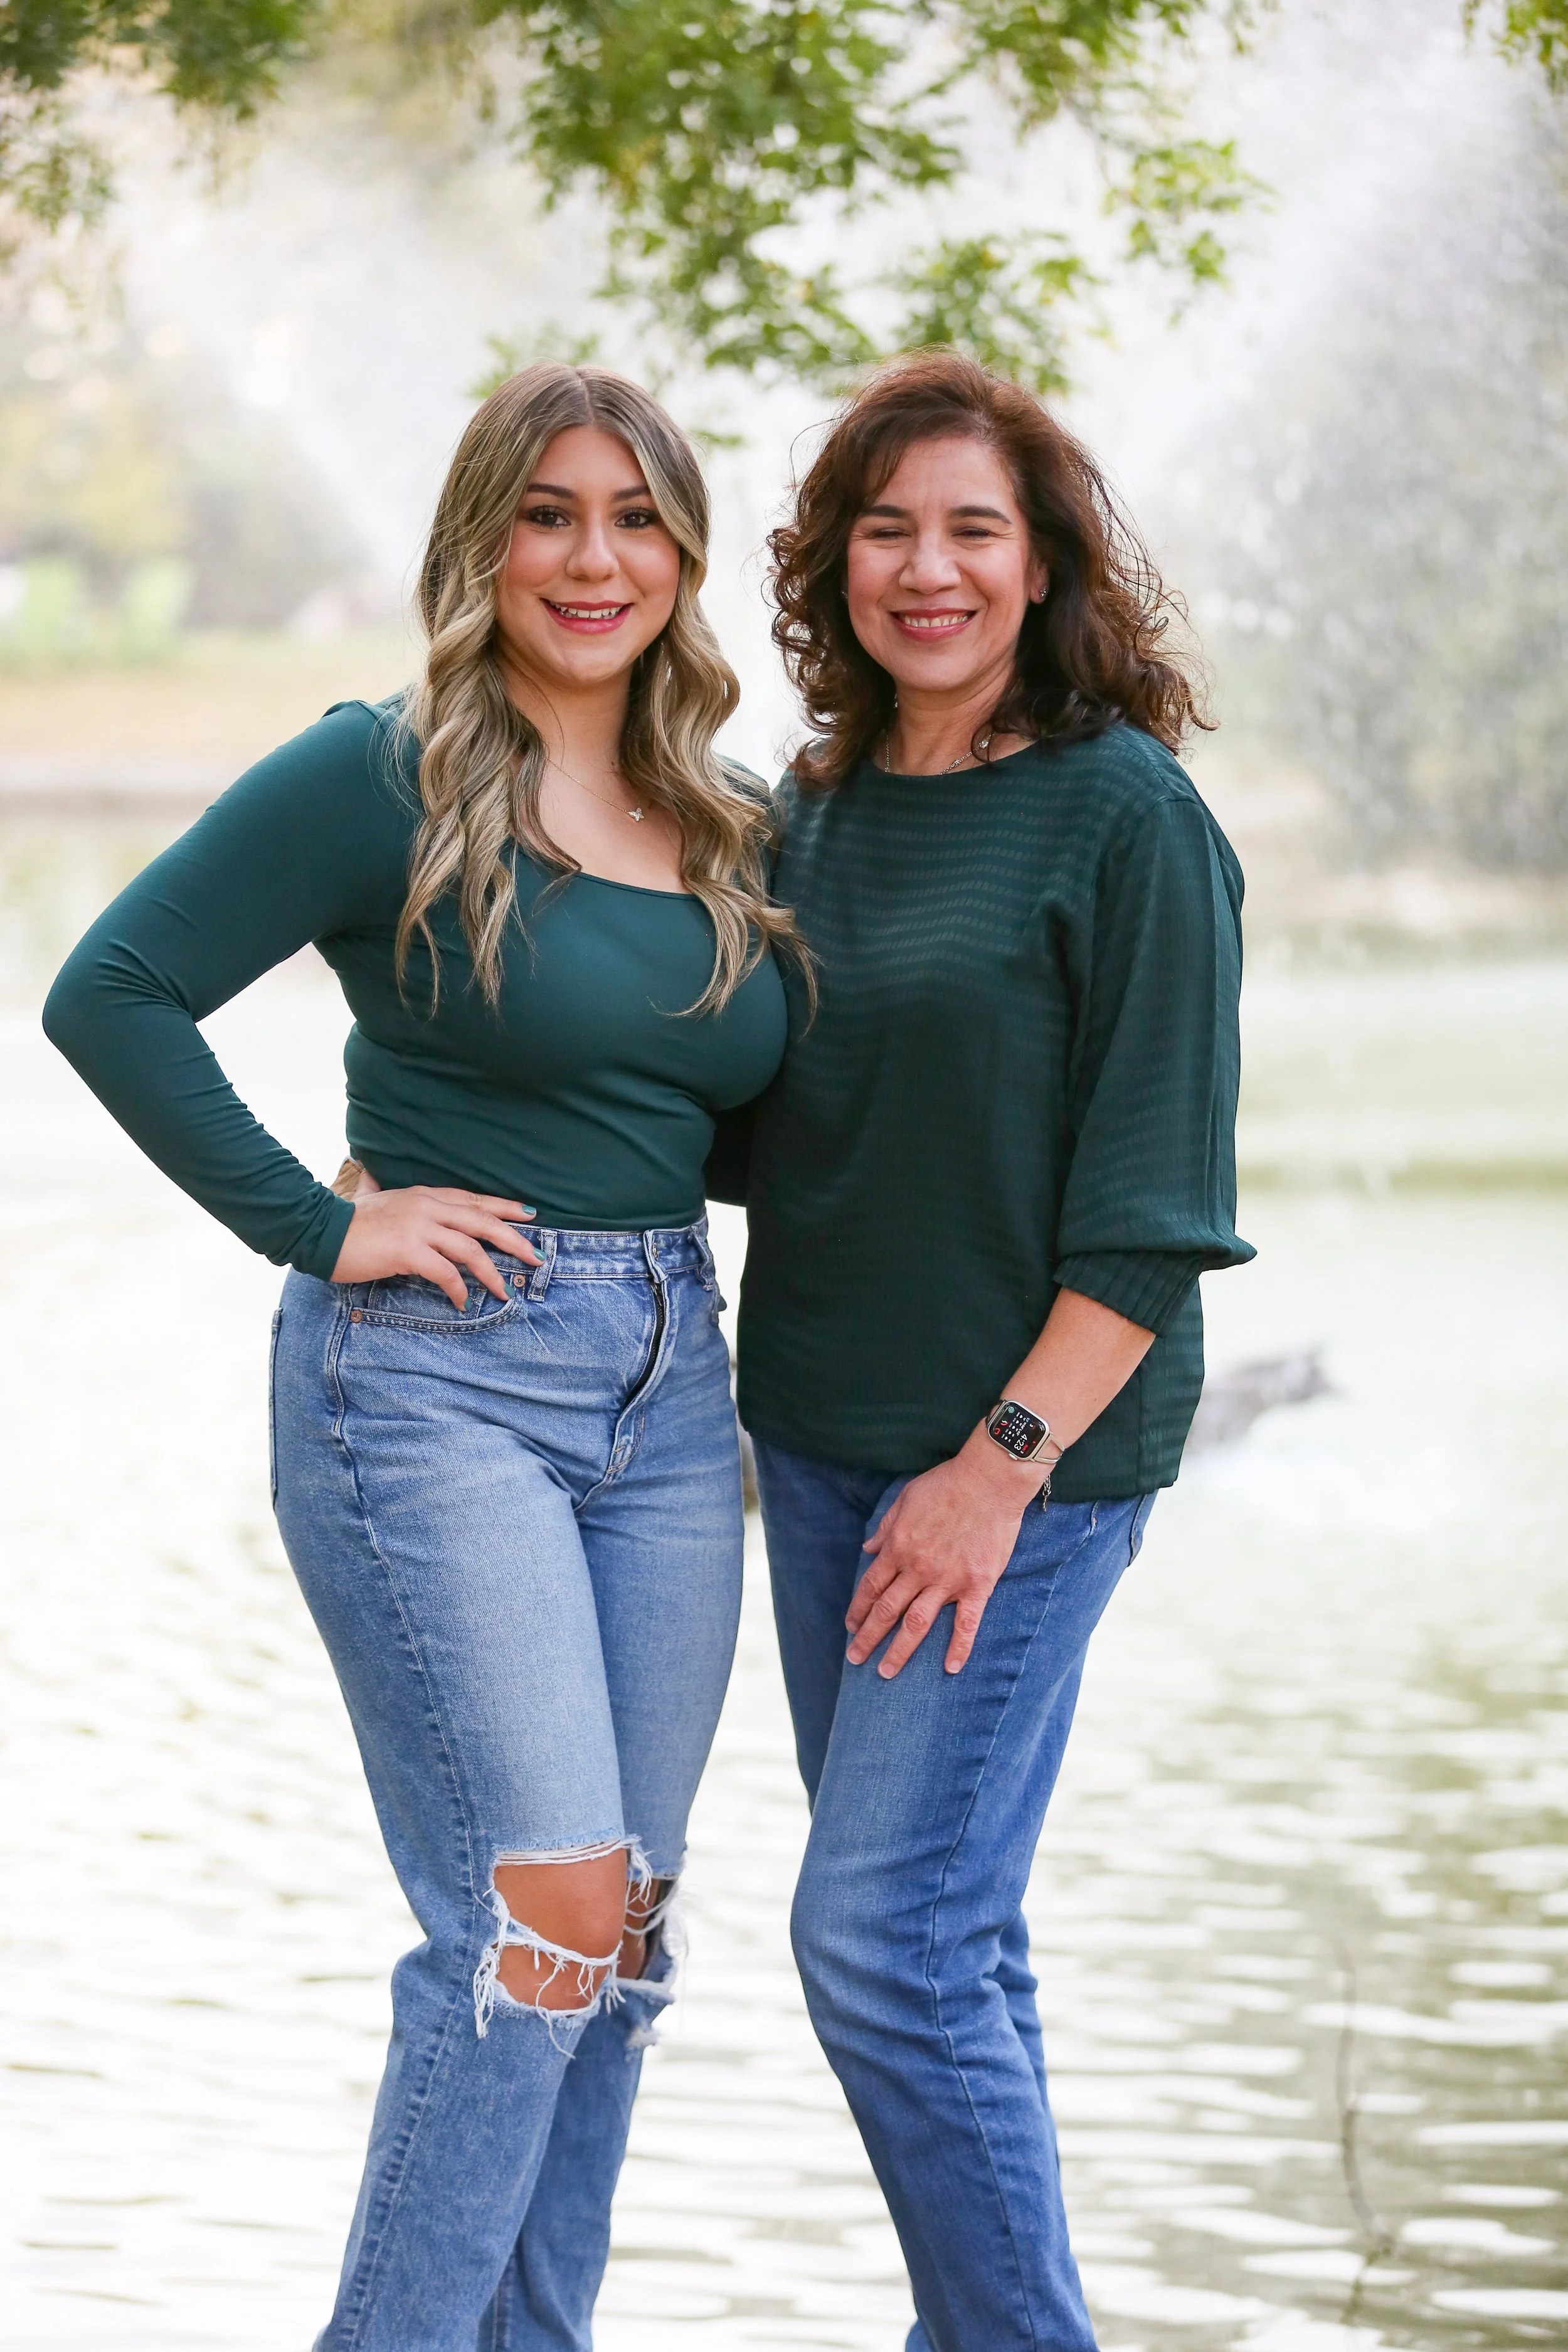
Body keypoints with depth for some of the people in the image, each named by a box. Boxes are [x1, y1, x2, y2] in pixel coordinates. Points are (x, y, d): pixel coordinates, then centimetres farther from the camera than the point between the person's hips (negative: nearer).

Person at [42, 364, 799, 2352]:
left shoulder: (725, 836, 12)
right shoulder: (386, 780, -8)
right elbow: (111, 995, -12)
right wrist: (321, 1226, -13)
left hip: (667, 1385, 7)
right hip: (434, 1380, -7)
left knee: (619, 1939, 8)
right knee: (543, 1909, -13)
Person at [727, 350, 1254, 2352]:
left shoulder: (1127, 817, -12)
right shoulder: (818, 807, 8)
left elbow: (1153, 1203, -14)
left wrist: (1005, 1458, -20)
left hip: (1032, 1443, -7)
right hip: (822, 1437, 7)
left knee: (886, 1939, -10)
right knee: (939, 1936, 13)